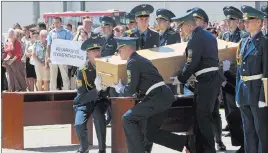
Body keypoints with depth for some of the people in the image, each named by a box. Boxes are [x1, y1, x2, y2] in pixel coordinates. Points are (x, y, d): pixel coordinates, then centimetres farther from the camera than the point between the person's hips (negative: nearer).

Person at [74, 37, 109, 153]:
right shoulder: (82, 71, -17)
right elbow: (82, 98, -23)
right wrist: (97, 89, -39)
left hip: (100, 101, 1)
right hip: (84, 102, -1)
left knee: (98, 115, -33)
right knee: (79, 125, -24)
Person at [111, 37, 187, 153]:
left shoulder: (132, 62, -9)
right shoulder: (140, 59, 20)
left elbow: (130, 90, -11)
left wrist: (119, 89, 7)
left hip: (158, 98, -10)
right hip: (164, 97, 10)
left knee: (128, 119, -7)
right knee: (152, 133, 15)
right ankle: (187, 142, 10)